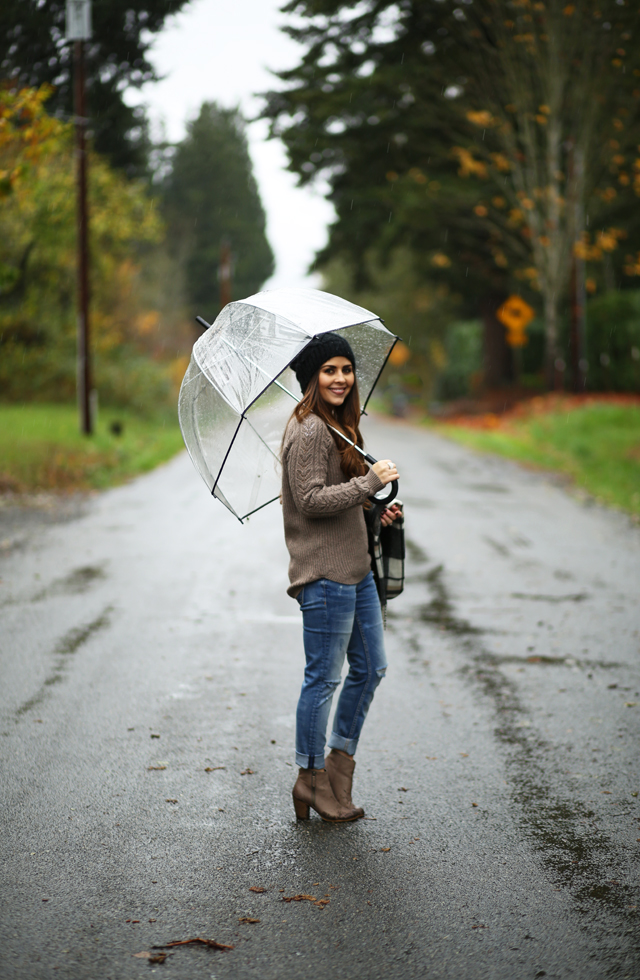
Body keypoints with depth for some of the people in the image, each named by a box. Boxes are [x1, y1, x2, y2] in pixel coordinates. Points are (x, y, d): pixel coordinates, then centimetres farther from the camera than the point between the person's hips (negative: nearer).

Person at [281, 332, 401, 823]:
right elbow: (311, 500, -22)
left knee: (371, 667, 15)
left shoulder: (338, 426, 17)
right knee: (324, 677, -1)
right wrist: (371, 481, -20)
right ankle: (312, 779, 11)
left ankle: (340, 765, 26)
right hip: (324, 573, -10)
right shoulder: (309, 431, -15)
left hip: (355, 567, 10)